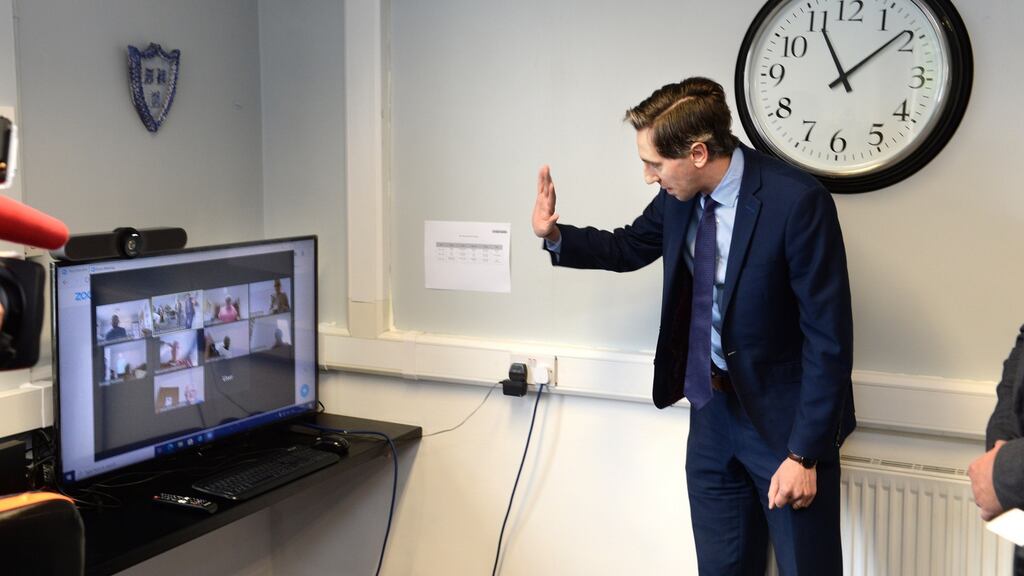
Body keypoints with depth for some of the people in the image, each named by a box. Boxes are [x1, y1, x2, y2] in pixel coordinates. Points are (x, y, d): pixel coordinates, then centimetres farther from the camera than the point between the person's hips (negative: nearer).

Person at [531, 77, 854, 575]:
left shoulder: (797, 201, -22)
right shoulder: (680, 194, -3)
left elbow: (829, 339, -19)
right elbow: (628, 248, 18)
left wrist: (804, 454, -19)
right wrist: (555, 235, -1)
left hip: (784, 417, -6)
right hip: (712, 409, 6)